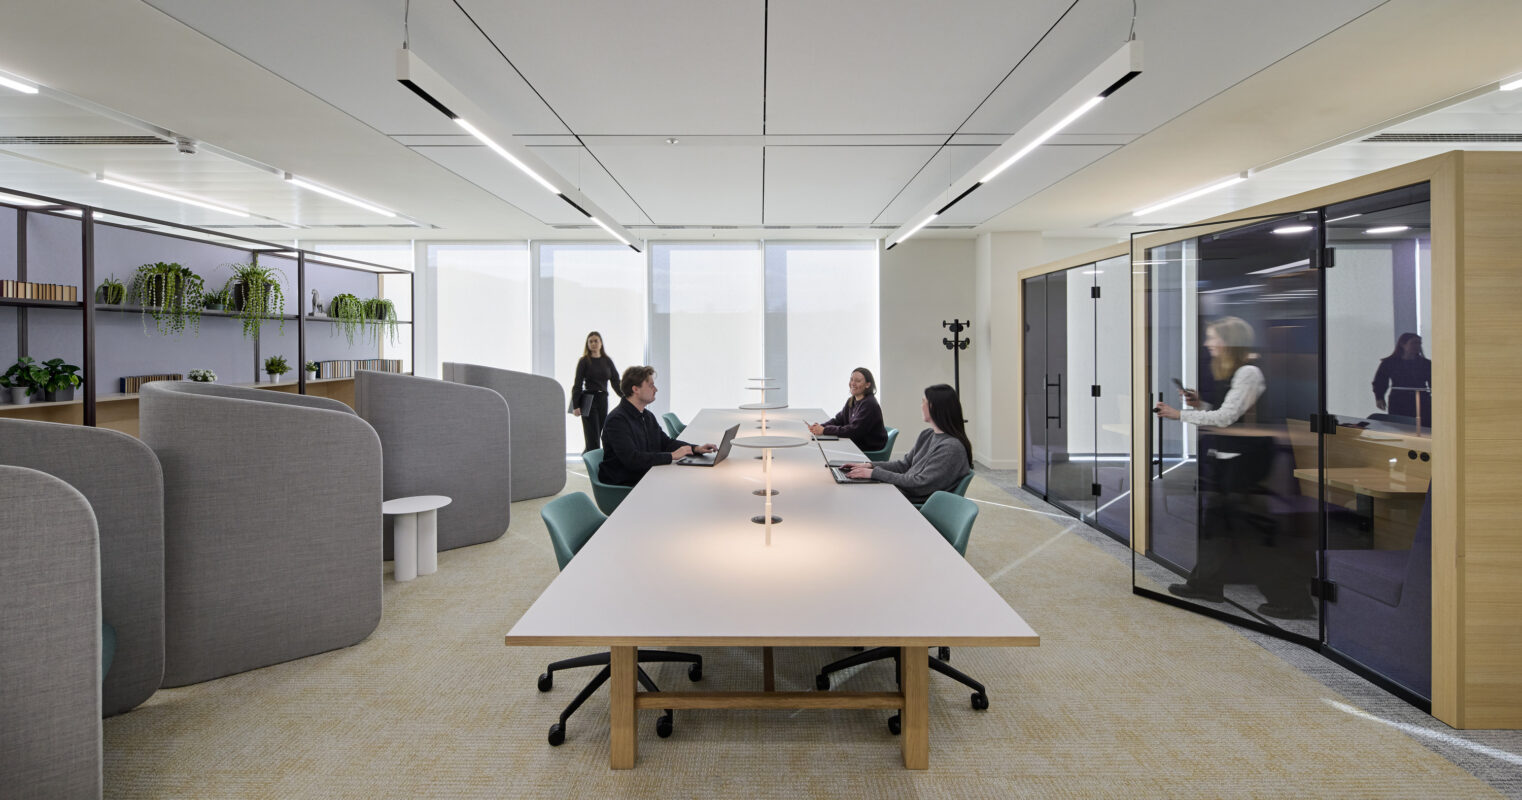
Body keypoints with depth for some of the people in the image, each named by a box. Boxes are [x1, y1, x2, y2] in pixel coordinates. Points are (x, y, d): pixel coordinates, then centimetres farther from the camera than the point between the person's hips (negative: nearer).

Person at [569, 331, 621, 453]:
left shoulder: (607, 361, 10)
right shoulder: (584, 361, -1)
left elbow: (616, 380, 9)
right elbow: (577, 384, -4)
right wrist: (575, 406, -11)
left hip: (603, 400, 4)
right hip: (589, 401, -4)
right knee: (593, 438, -6)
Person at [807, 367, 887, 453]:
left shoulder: (870, 405, -20)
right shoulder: (852, 401, 9)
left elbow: (854, 431, -26)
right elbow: (838, 420, 10)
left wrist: (824, 430, -26)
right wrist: (821, 426, -11)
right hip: (856, 444, 8)